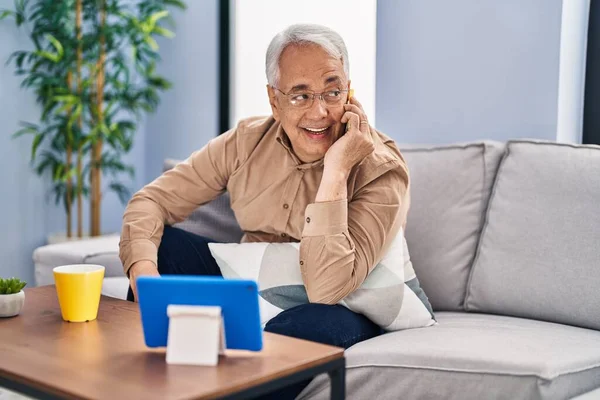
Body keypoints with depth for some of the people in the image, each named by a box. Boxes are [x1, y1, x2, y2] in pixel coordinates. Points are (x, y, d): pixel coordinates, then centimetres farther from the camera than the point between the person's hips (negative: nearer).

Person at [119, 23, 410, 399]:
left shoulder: (382, 170, -21)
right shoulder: (248, 141, -8)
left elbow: (325, 288, -31)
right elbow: (153, 200, -7)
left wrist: (335, 170, -35)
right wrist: (143, 270, -27)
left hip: (339, 307, -4)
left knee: (322, 324, -38)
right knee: (159, 245, -14)